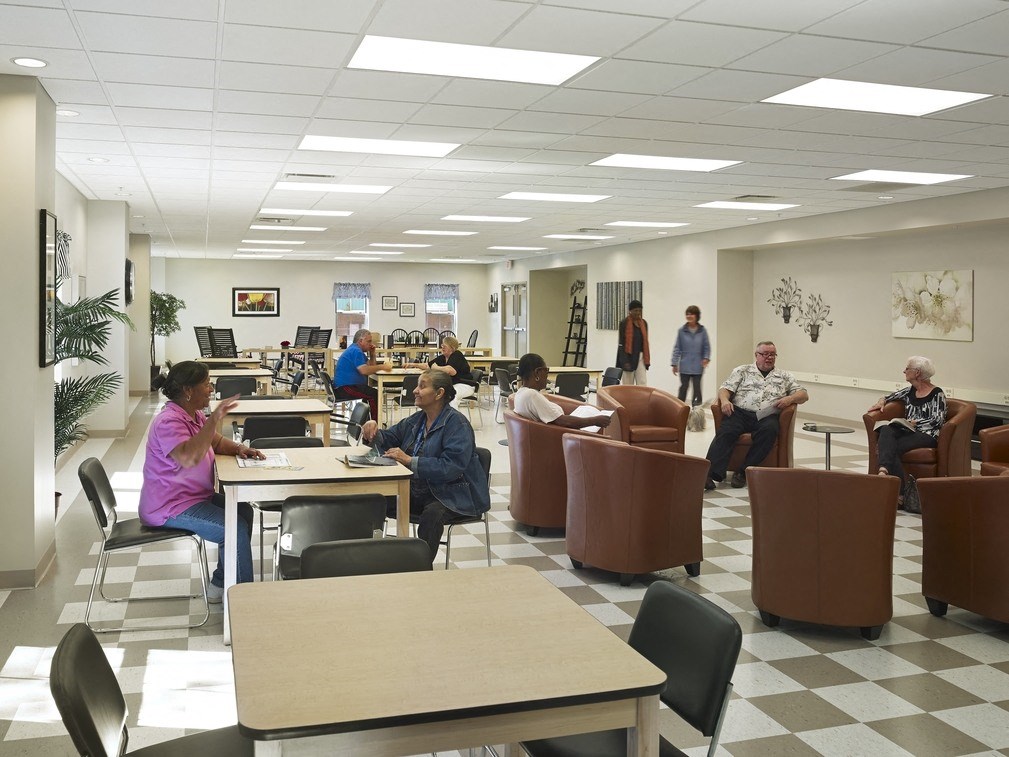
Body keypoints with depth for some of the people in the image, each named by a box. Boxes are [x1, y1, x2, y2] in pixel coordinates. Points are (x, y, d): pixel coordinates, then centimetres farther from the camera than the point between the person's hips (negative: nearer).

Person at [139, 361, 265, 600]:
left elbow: (217, 442, 18)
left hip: (193, 496, 11)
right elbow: (189, 458, -41)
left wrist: (239, 448, -3)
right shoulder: (169, 422, -24)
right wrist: (214, 419, -41)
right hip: (169, 507, -11)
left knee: (243, 510, 7)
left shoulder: (194, 415, 7)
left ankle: (221, 585, 12)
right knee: (237, 529, -18)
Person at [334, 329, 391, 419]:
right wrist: (381, 367, -19)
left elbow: (371, 367, 19)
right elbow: (364, 370, -27)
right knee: (375, 394, -19)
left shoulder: (356, 350, 19)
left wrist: (372, 354, 5)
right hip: (345, 388, -11)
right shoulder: (356, 351, -15)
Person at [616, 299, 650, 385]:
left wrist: (647, 360, 11)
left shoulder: (644, 323, 10)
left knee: (643, 385, -3)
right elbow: (621, 344, -9)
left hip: (640, 357, 4)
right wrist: (624, 361, -16)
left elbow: (645, 342, 16)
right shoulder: (624, 323, -6)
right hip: (628, 357, -4)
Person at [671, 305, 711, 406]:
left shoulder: (702, 331, -1)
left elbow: (707, 347, 5)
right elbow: (677, 348, 2)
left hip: (698, 367, 0)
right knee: (683, 388, 5)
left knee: (697, 387, 6)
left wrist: (706, 358, -11)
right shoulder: (682, 330, -2)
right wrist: (674, 364, 0)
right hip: (684, 366, 0)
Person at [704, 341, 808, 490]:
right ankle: (711, 473, -44)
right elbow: (725, 389, 14)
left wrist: (789, 399, -3)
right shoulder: (742, 371, 23)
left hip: (767, 416, 0)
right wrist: (724, 400, -10)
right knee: (725, 432, -32)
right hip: (740, 412, 0)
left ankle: (743, 472, -33)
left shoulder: (785, 376, 26)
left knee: (769, 430, -36)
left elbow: (803, 394, 19)